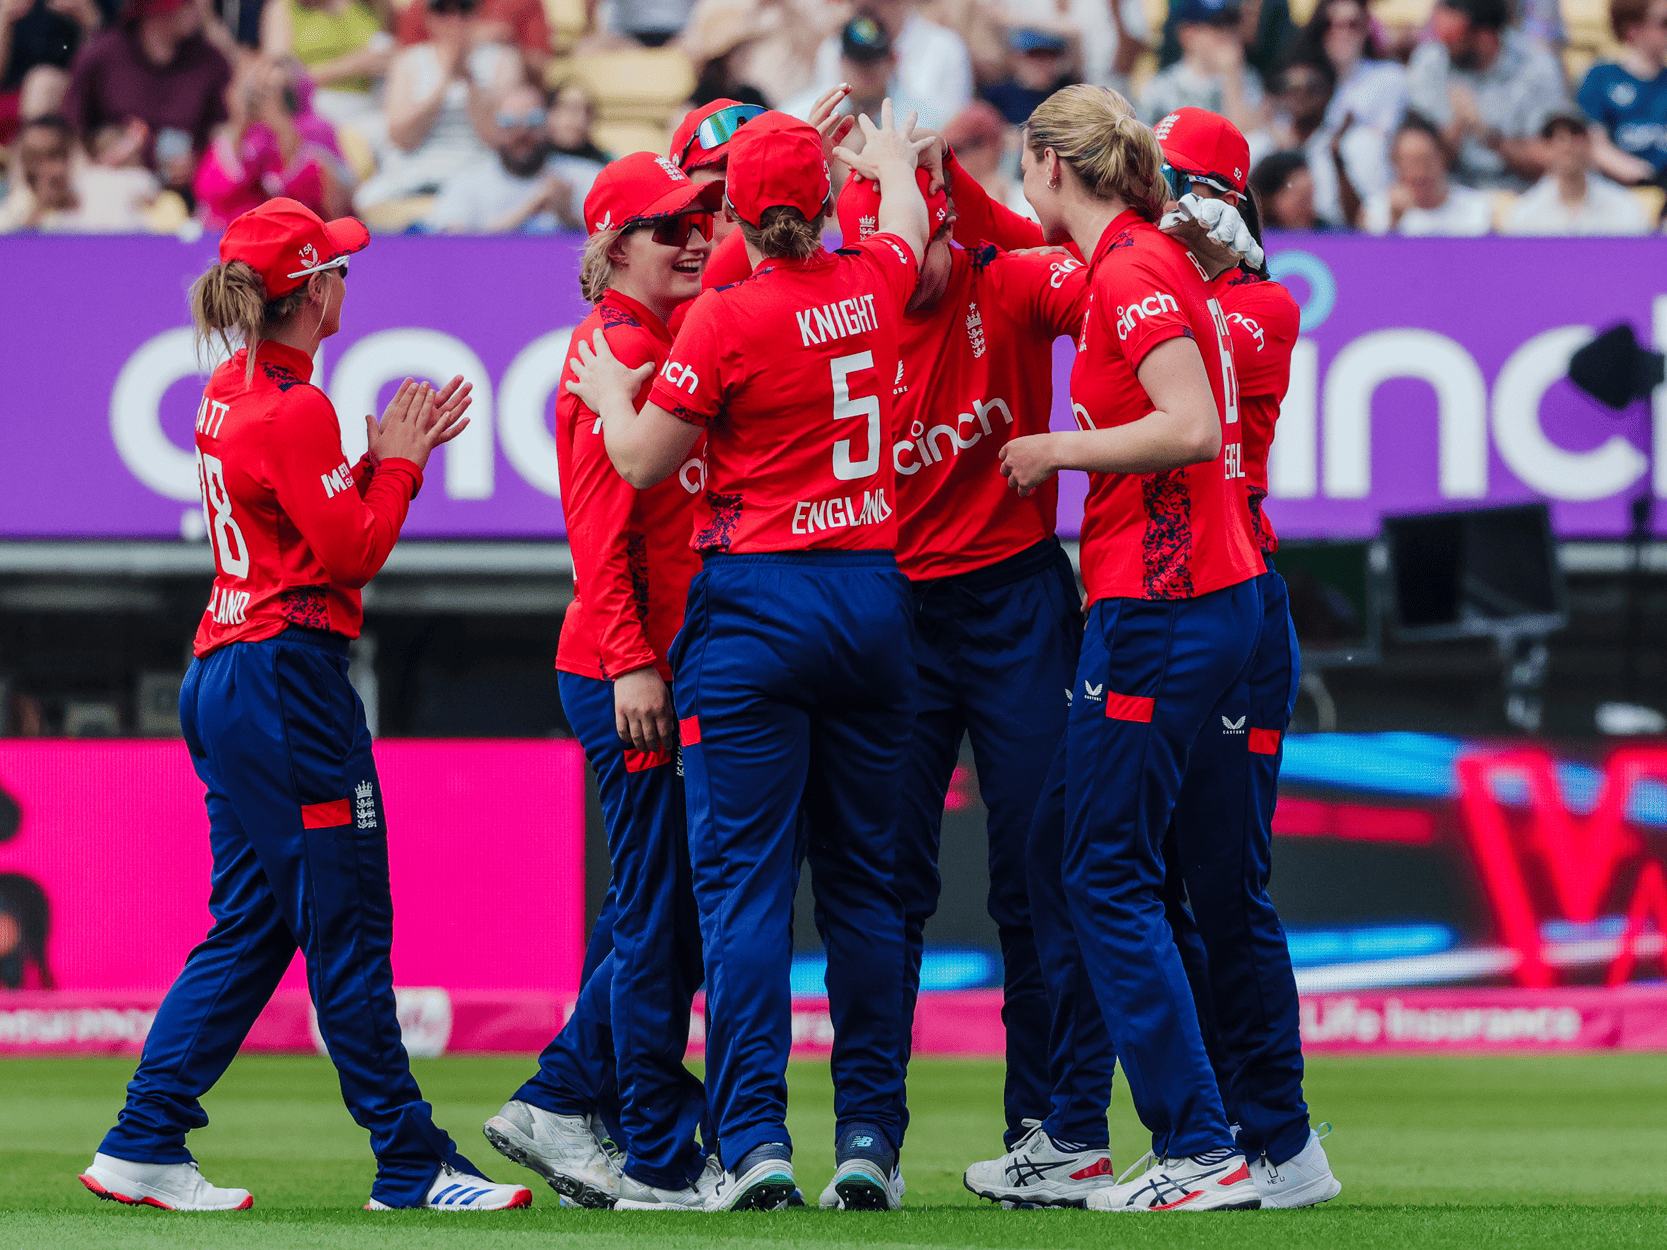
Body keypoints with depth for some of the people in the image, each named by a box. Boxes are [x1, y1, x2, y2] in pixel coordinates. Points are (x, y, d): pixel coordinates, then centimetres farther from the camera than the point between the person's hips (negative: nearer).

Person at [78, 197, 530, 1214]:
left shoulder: (230, 394, 13)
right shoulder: (296, 409, -15)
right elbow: (355, 552, -16)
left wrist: (388, 456, 10)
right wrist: (398, 461, -3)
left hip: (225, 668, 10)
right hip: (289, 678, -10)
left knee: (250, 927, 12)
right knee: (348, 932, -4)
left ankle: (144, 1143, 9)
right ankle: (412, 1164, 0)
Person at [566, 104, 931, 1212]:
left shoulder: (726, 318, -11)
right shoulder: (875, 285, 3)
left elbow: (644, 462, -4)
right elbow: (908, 221, 28)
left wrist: (608, 394, 17)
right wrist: (889, 153, 49)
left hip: (755, 602, -4)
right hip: (876, 598, 4)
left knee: (745, 879, -3)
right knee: (865, 880, 9)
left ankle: (755, 1136, -11)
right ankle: (869, 1136, 8)